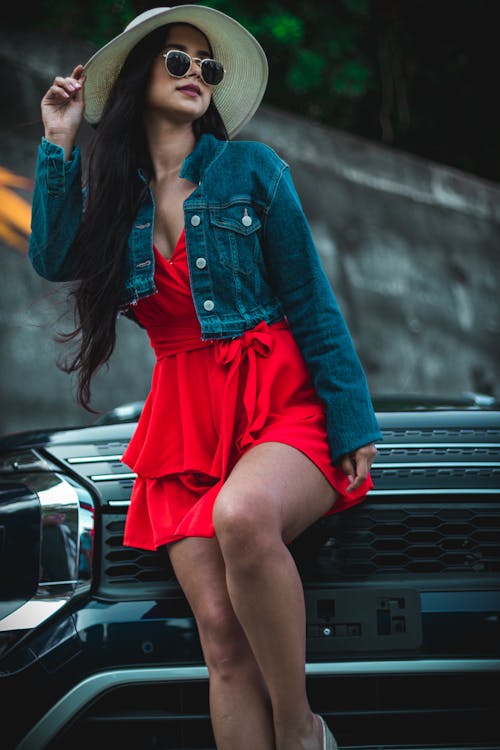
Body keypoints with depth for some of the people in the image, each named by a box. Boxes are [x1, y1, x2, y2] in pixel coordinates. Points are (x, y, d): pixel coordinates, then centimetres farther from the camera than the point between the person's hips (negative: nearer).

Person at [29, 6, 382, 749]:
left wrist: (353, 426, -8)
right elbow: (54, 260, -6)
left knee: (242, 515, -36)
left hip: (283, 404, -4)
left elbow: (312, 304, 0)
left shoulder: (250, 169, 3)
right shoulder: (111, 188, 13)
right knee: (222, 637, -7)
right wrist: (59, 144, -1)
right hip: (185, 422, 4)